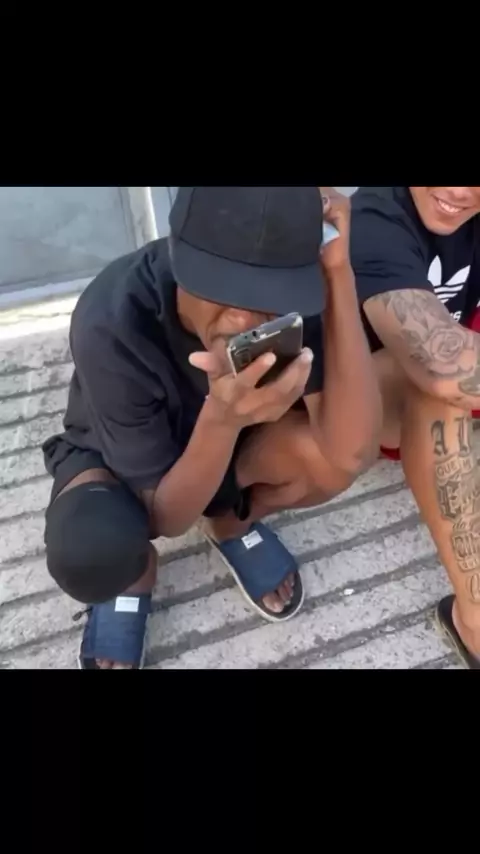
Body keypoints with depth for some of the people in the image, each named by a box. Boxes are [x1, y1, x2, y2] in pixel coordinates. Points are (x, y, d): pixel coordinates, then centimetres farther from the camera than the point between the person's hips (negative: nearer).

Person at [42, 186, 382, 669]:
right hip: (112, 453, -2)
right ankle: (132, 574, 5)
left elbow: (352, 452, -36)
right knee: (88, 553, -35)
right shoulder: (111, 324, -36)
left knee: (327, 448, -28)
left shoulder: (292, 294, -27)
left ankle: (232, 523, 6)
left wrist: (340, 277, -40)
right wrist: (223, 418, -48)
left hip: (229, 439, 3)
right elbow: (167, 516, -29)